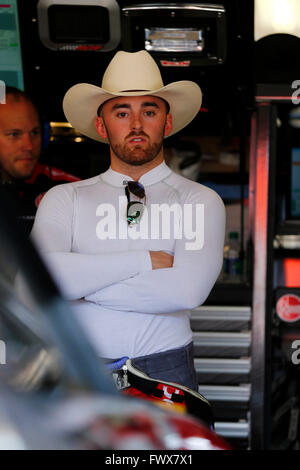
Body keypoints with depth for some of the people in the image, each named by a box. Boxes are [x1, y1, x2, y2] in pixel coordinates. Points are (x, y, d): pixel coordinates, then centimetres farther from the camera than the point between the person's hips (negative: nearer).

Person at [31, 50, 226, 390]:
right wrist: (145, 260, -12)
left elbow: (187, 290, -15)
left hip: (165, 373, -1)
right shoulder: (64, 199, 6)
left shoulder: (199, 201, 2)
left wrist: (82, 283, -10)